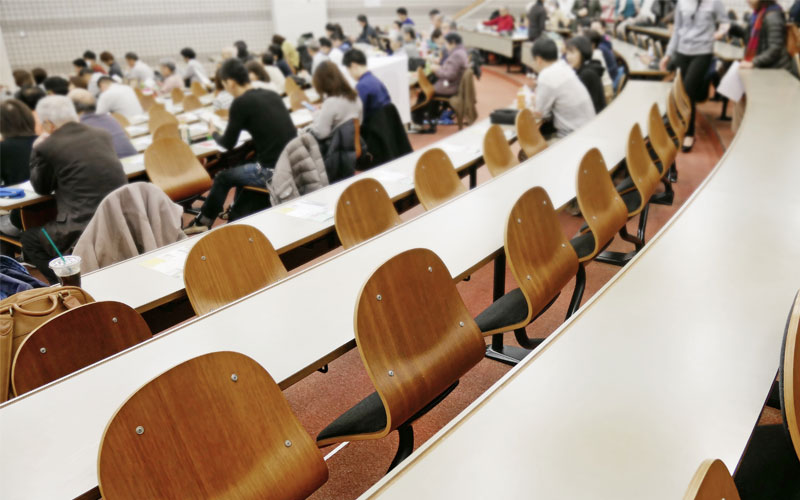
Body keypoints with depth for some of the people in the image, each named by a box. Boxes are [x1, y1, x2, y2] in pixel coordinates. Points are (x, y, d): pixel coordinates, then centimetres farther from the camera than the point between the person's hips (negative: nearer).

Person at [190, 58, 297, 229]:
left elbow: (228, 144, 0)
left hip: (272, 172, -6)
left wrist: (214, 133, 21)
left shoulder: (241, 103, -8)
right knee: (243, 168, 31)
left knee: (223, 177, 18)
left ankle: (203, 222, 38)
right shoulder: (272, 95, 9)